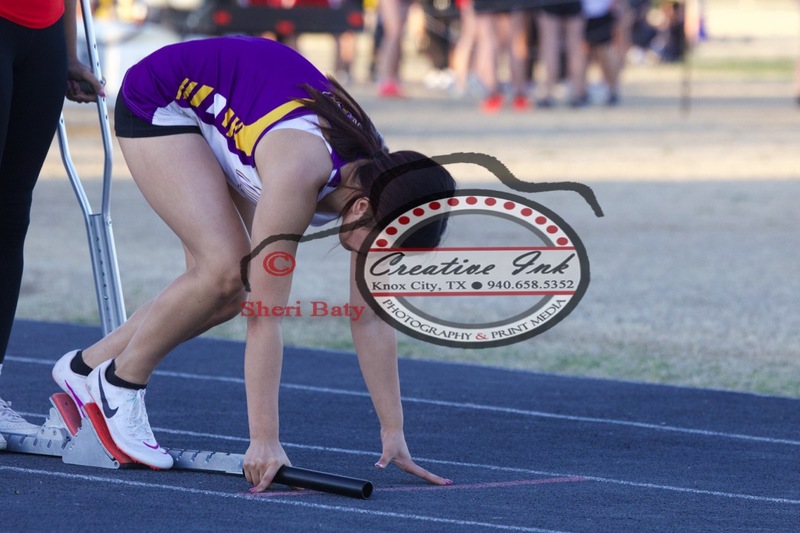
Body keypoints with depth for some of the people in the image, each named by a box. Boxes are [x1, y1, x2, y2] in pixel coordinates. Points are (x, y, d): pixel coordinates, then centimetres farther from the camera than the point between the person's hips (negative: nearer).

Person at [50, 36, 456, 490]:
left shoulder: (379, 184, -19)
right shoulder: (301, 170, -40)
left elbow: (372, 319, -12)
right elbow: (267, 316, -38)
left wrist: (394, 436, -12)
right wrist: (264, 440, -38)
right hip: (161, 100, -7)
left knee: (228, 296, -1)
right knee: (226, 271, -23)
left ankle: (86, 368, 17)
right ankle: (119, 383, -1)